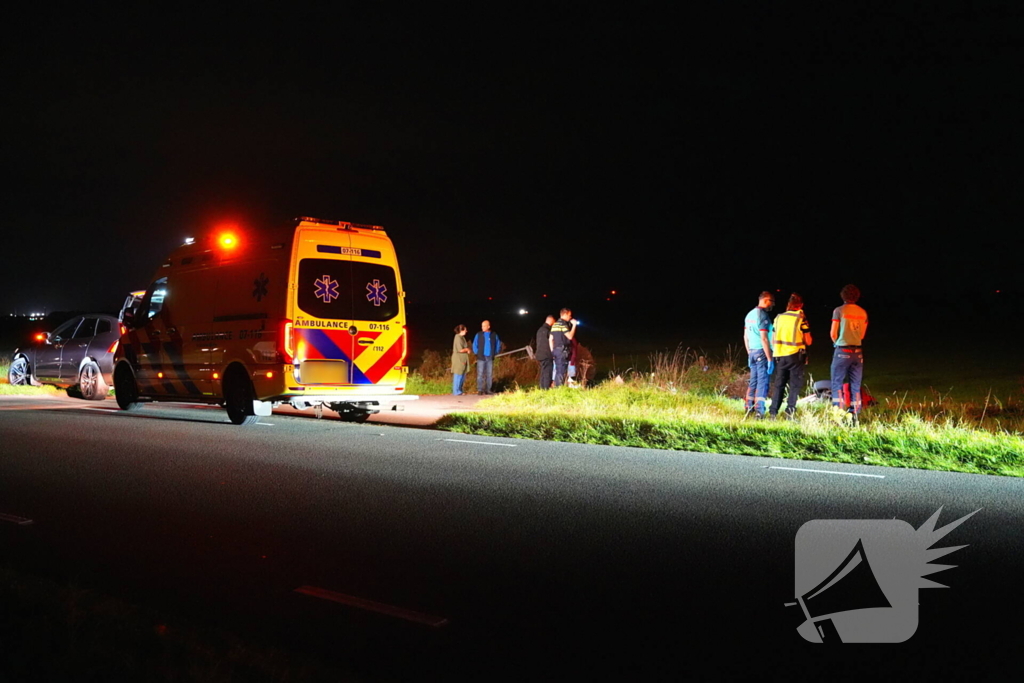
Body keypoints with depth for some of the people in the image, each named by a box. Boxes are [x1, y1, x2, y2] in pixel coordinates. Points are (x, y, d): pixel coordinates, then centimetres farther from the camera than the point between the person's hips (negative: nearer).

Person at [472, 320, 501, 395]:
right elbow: (474, 345, 7)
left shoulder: (494, 335, 5)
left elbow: (498, 345, 14)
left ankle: (488, 389, 10)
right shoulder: (479, 334, 2)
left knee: (489, 374, 4)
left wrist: (495, 353, 7)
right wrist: (477, 353, -1)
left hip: (490, 358, 2)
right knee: (480, 374, -6)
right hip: (481, 357, -2)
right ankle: (480, 390, -5)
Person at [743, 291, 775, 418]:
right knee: (763, 381, -6)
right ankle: (759, 410, -8)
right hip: (762, 352, -8)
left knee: (753, 380, 15)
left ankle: (748, 407, 20)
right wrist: (770, 359, -17)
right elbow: (764, 338, -19)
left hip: (752, 352, 8)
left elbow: (745, 337, 17)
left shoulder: (750, 314, 13)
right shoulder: (762, 315, -14)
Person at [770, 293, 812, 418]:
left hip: (779, 355, 4)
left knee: (779, 384, 12)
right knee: (795, 385, 3)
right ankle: (790, 411, -4)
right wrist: (809, 338, 15)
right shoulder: (801, 319, -8)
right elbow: (808, 341, -4)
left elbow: (773, 340, 9)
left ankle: (773, 412, 11)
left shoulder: (778, 317, 4)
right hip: (795, 355, -4)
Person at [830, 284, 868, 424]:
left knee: (837, 384, 3)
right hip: (857, 352, 4)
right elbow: (862, 335, 12)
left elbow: (833, 333, -5)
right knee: (855, 386, 9)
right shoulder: (863, 312, 6)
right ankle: (854, 416, 8)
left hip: (842, 351, -4)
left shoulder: (839, 311, -7)